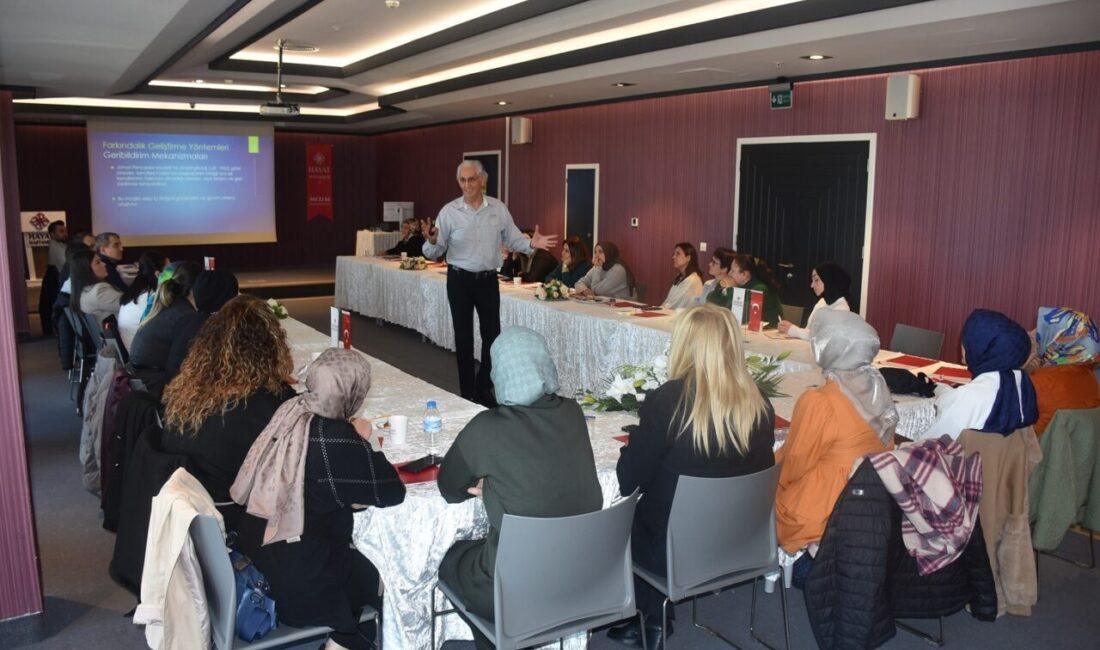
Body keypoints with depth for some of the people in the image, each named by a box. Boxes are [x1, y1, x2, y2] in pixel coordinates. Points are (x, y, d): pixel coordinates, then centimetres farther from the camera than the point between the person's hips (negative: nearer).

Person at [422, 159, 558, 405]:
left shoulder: (498, 209, 0)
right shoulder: (449, 211, -6)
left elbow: (513, 240, 5)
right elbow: (434, 253, -6)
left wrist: (531, 244, -14)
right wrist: (432, 242, -29)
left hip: (488, 279, 2)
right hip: (459, 279, -2)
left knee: (492, 335, 5)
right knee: (463, 337, 6)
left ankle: (483, 387, 24)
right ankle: (468, 392, 18)